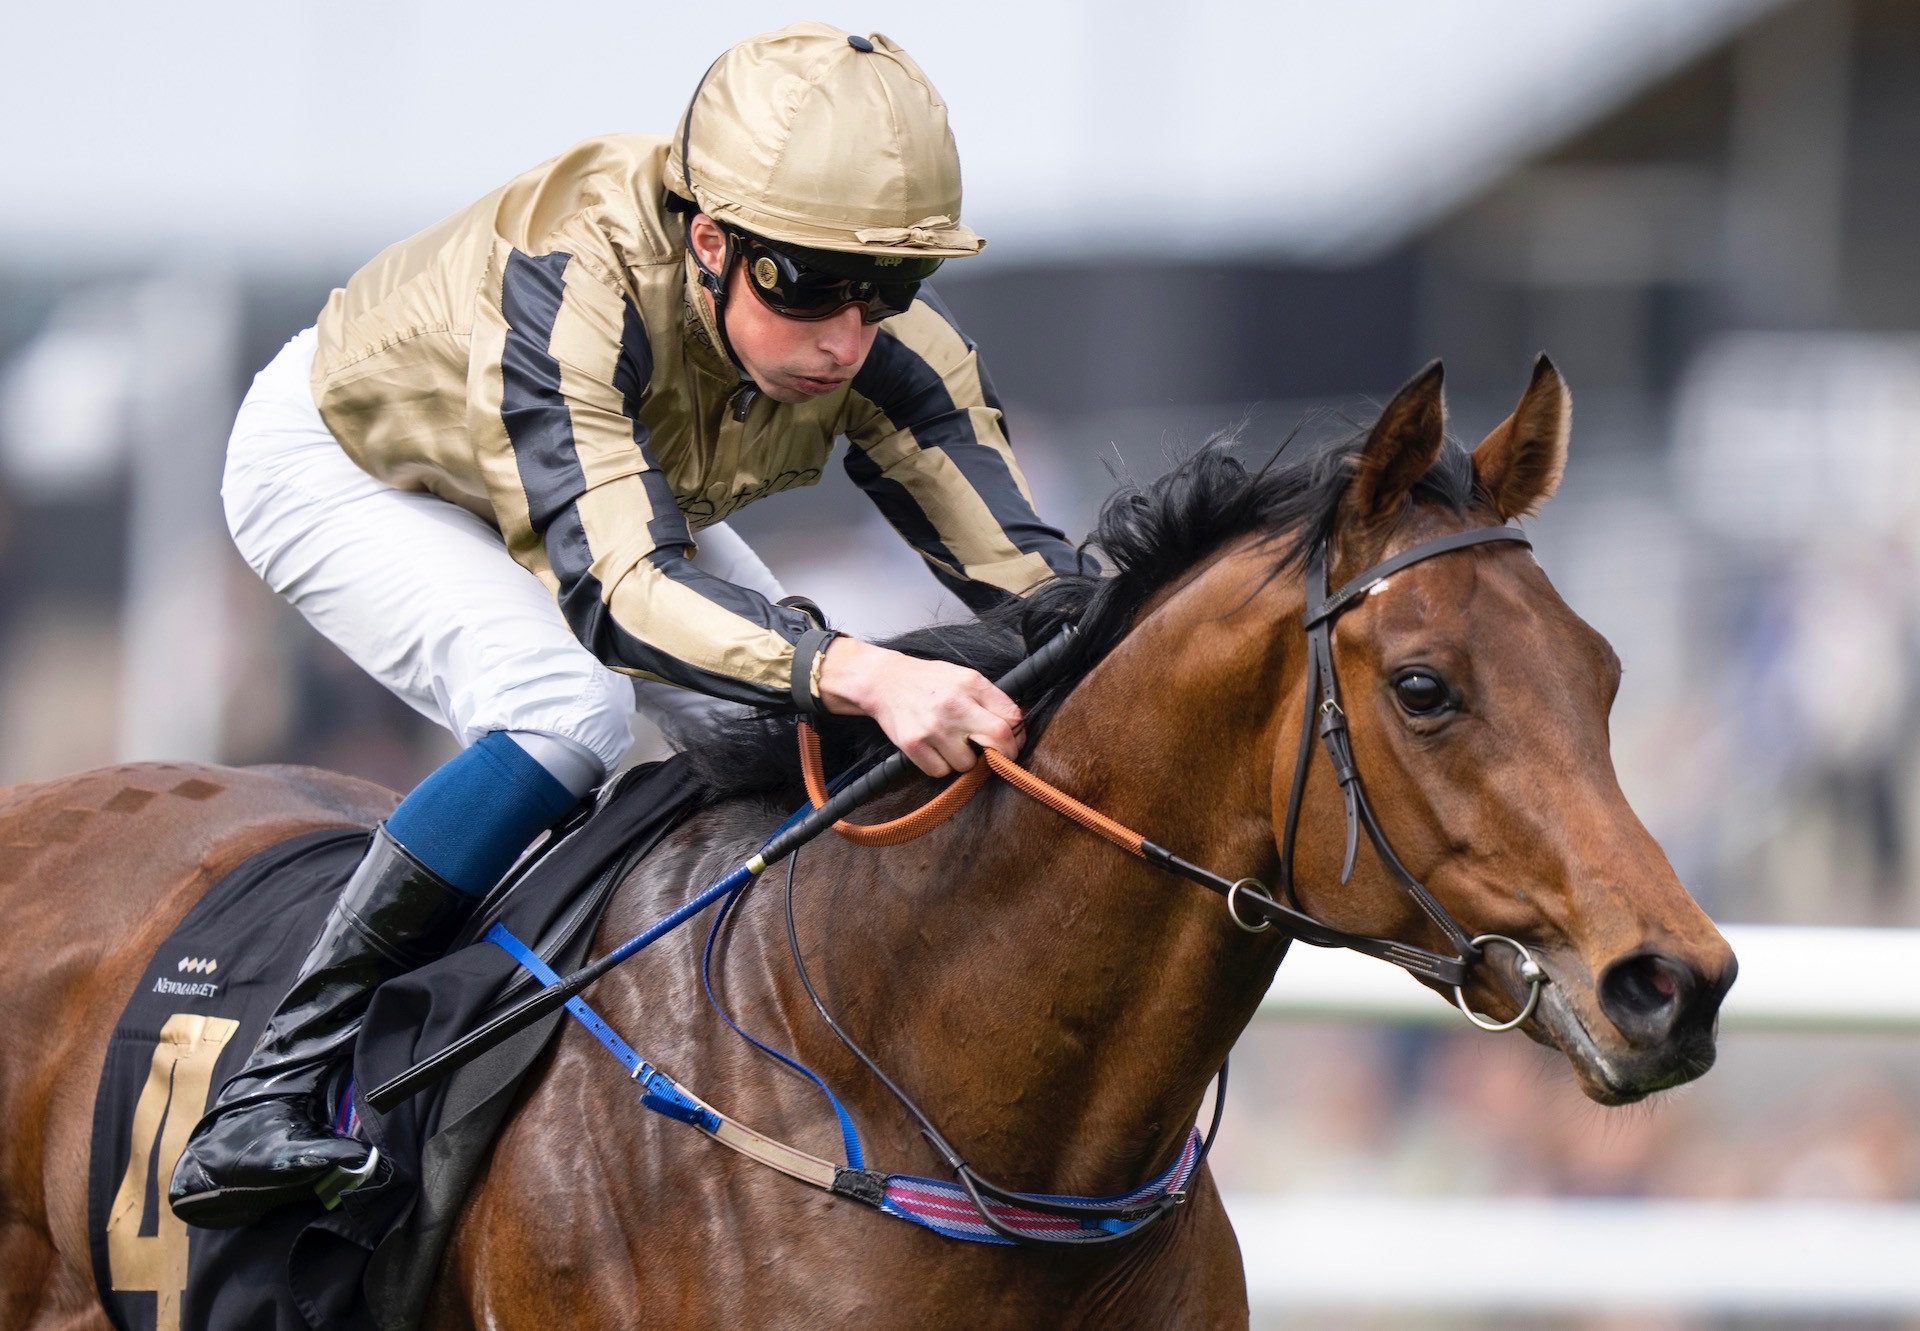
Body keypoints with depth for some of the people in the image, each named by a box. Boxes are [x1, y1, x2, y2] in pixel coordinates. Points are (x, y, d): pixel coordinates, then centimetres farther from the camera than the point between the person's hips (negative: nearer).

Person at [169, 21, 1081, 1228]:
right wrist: (855, 672, -67)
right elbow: (615, 588, -53)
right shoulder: (576, 280, -44)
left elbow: (1020, 565, -23)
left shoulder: (889, 345, -28)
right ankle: (279, 1088, -27)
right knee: (569, 711, -31)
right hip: (342, 462, -7)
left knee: (832, 742, -7)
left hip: (620, 482, 7)